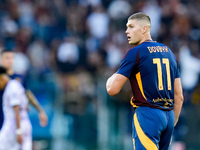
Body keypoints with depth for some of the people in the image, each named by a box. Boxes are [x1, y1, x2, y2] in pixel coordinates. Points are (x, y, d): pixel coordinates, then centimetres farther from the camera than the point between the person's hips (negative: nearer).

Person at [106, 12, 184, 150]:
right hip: (169, 115, 7)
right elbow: (179, 96, 16)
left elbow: (112, 89, -10)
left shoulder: (134, 53, -6)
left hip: (148, 114, -7)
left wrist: (112, 78, 12)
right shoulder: (169, 52, 16)